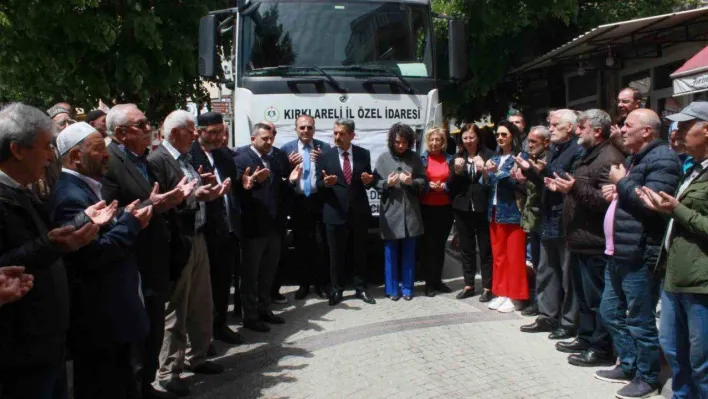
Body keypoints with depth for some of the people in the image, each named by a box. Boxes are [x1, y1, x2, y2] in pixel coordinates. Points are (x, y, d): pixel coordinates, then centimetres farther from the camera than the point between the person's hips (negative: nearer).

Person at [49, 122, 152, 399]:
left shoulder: (84, 187, 13)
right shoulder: (71, 195, -21)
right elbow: (93, 255, -28)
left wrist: (126, 220, -1)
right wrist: (130, 222, -18)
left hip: (109, 313, 11)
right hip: (97, 320, -11)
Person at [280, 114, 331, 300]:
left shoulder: (324, 147, 1)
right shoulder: (286, 149, 2)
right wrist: (290, 165, -17)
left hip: (319, 201, -1)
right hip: (298, 203, 1)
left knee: (320, 244, 4)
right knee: (301, 245, 9)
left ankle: (320, 284, 16)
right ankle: (303, 284, 21)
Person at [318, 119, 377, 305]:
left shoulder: (364, 154, 2)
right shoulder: (325, 156, -2)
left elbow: (368, 182, 7)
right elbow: (319, 185, -2)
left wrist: (368, 181, -16)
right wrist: (326, 182, -24)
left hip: (359, 212, 1)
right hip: (335, 213, -1)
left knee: (359, 253, 12)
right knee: (336, 255, 7)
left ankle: (361, 288, 23)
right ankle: (336, 290, 19)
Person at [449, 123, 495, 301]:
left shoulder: (489, 155, -4)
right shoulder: (457, 158, 10)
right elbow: (451, 187, 8)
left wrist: (484, 170, -23)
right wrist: (456, 171, -9)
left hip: (482, 208, -4)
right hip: (462, 209, 4)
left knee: (485, 249, 1)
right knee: (466, 248, 12)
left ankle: (487, 288, 9)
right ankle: (468, 285, 22)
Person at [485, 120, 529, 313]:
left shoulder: (520, 156, -5)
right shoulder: (495, 158, 15)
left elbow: (517, 182, -17)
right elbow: (489, 185, 14)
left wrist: (497, 171, -22)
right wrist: (486, 173, -4)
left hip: (513, 212, -7)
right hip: (495, 211, 7)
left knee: (514, 256, -2)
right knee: (498, 255, 11)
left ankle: (514, 296, 5)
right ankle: (501, 293, 20)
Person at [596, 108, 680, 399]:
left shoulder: (662, 159, -14)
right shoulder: (634, 158, 19)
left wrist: (622, 182, -12)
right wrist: (615, 193, 10)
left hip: (639, 256, -10)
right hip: (618, 254, 10)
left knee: (640, 321, 1)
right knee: (611, 313, 18)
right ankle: (629, 366, 32)